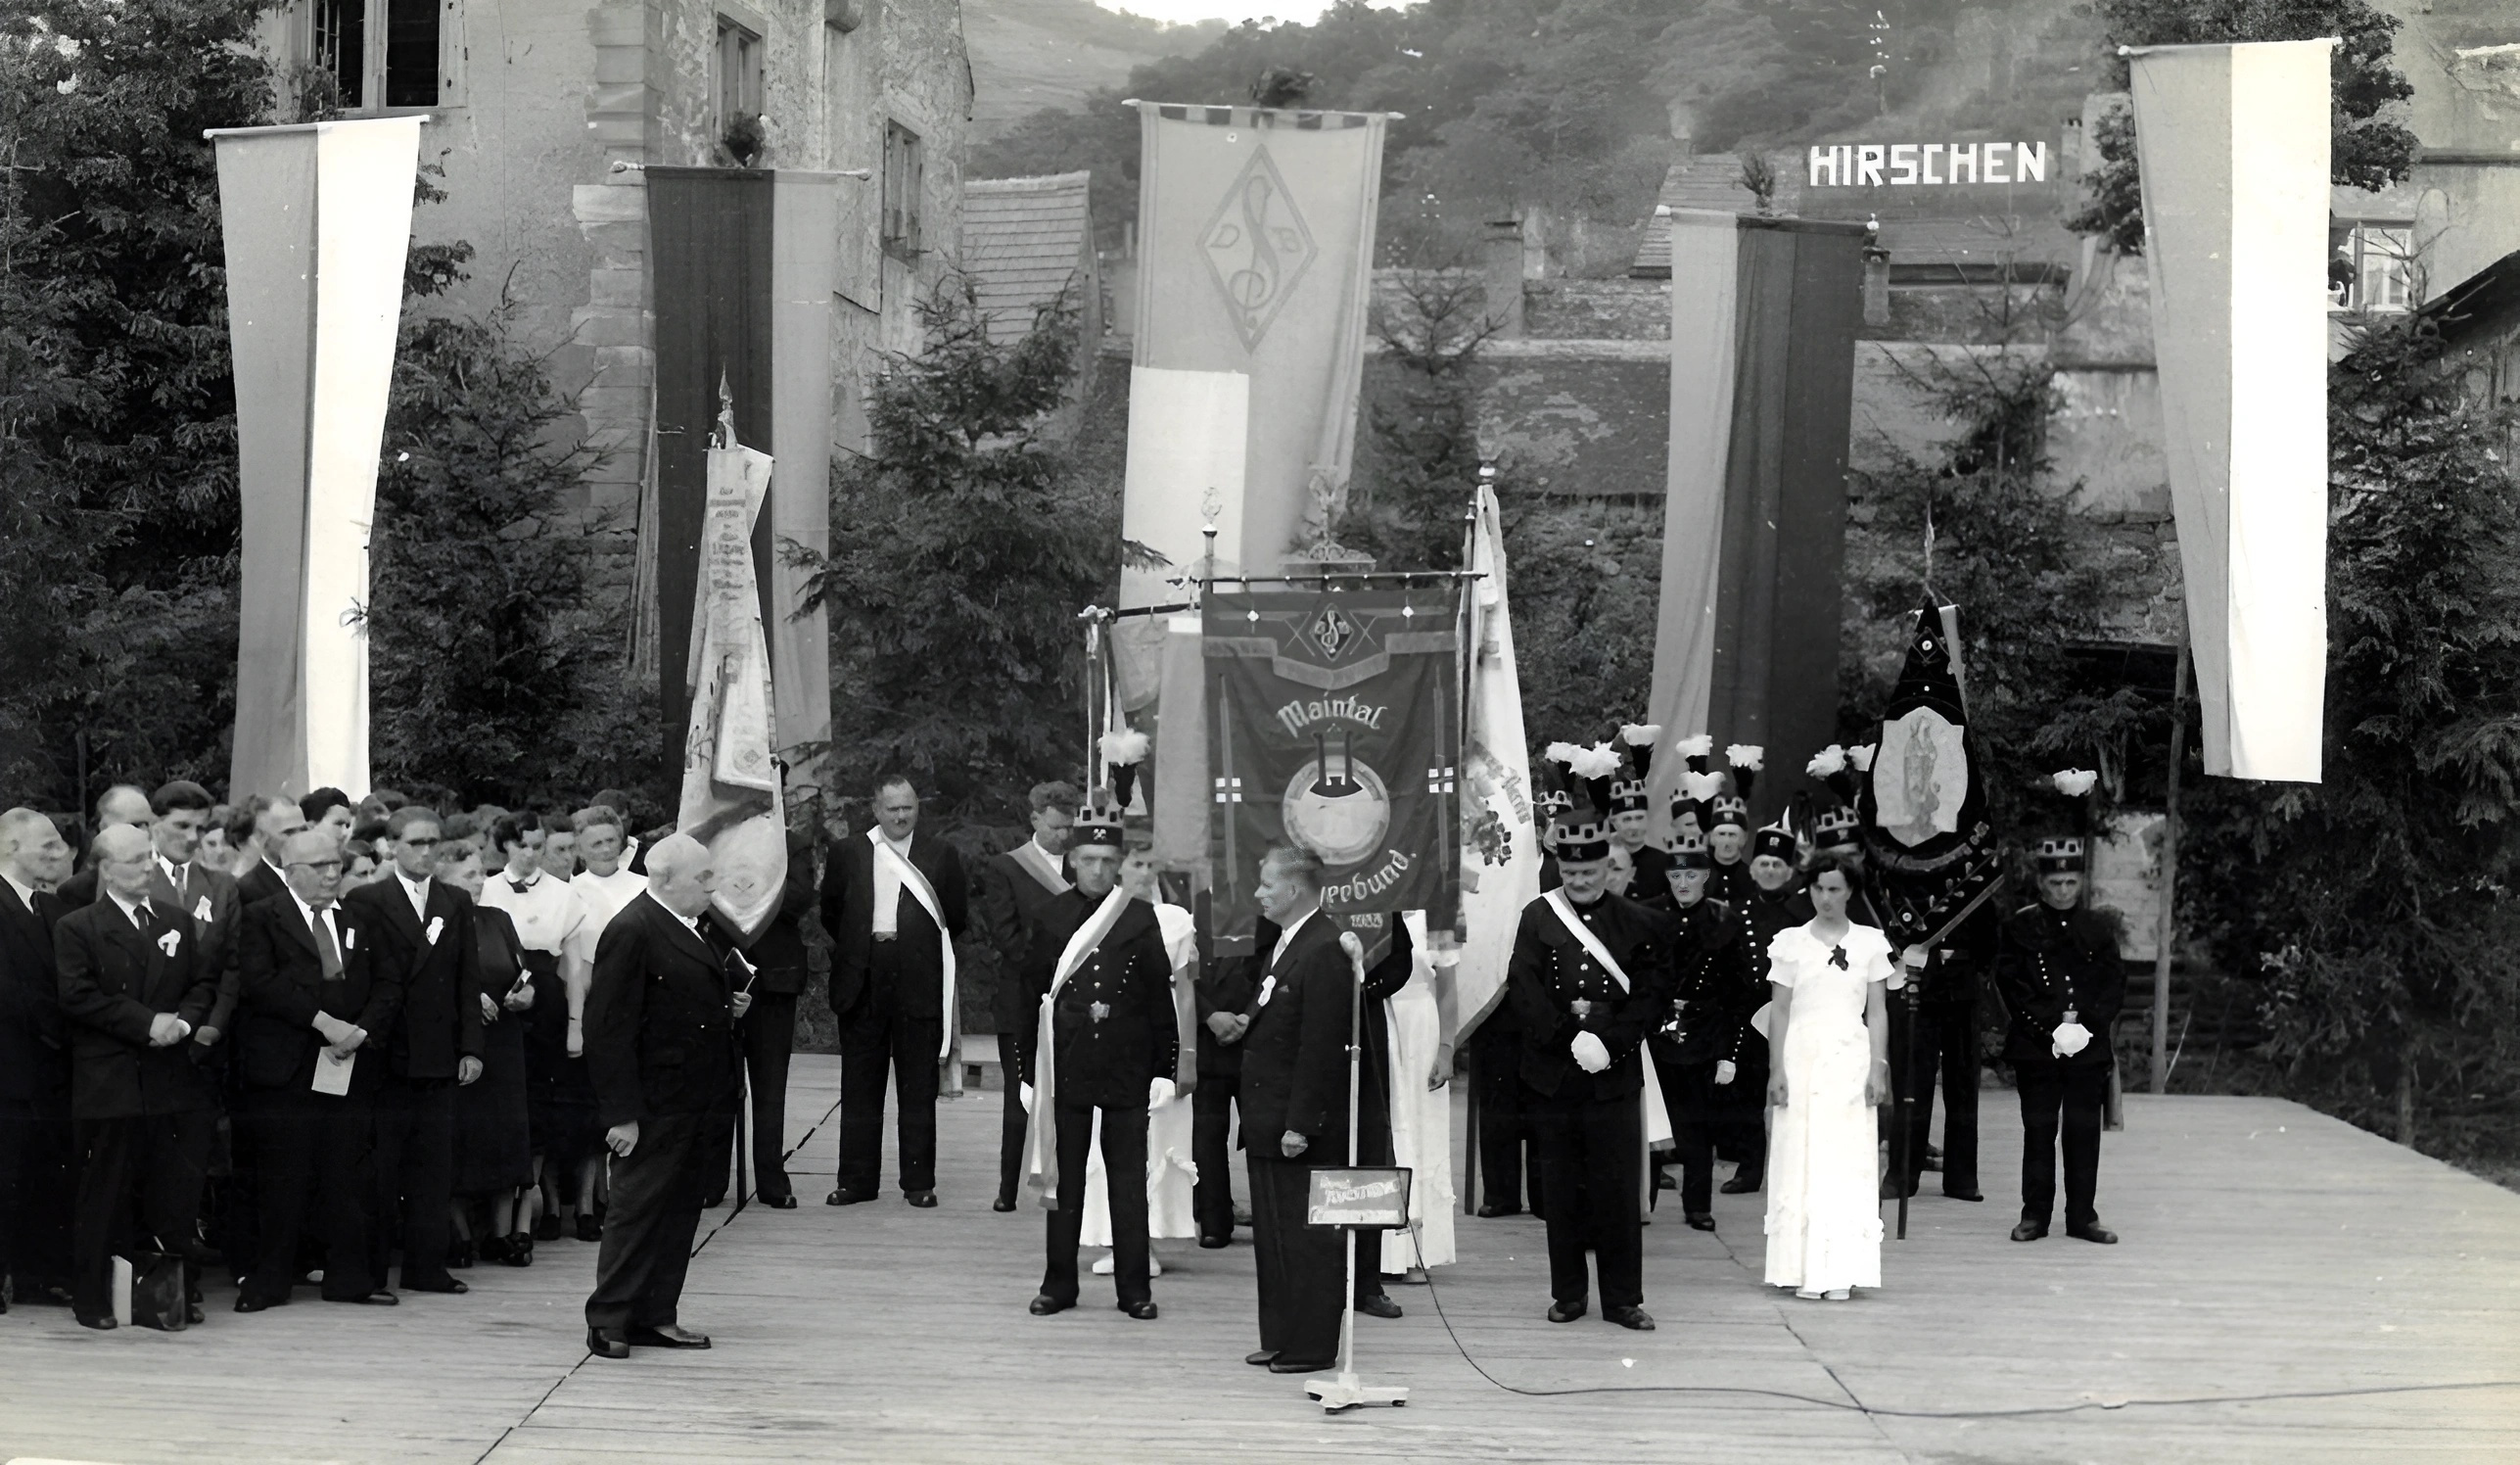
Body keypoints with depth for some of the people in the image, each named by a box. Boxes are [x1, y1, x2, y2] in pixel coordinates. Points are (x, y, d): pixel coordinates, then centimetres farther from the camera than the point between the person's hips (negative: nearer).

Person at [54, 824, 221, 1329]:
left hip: (172, 1080, 4)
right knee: (105, 1195, 0)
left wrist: (183, 1021, -8)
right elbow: (77, 997, -11)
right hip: (108, 1085, -4)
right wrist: (148, 1022, -15)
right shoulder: (77, 928, -1)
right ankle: (93, 1300, 7)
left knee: (177, 1190, 4)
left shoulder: (178, 923, 15)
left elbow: (205, 983, 13)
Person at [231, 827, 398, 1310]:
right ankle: (268, 1281, 7)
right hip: (285, 1071, -4)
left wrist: (363, 1030, -7)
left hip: (351, 1066, 4)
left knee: (348, 1175, 4)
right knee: (281, 1179, -1)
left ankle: (349, 1276, 11)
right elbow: (260, 982, -12)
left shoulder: (360, 921, 16)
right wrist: (323, 1022, -17)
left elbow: (388, 983, 12)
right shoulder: (261, 919, 1)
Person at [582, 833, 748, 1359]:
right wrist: (621, 1114, -21)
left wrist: (730, 1007, 9)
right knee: (638, 1208, -3)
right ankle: (608, 1321, 5)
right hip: (656, 1108, -9)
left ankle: (655, 1316, 19)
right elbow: (609, 1028, -19)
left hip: (697, 1104, 9)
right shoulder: (632, 931, -16)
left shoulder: (689, 928, 13)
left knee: (681, 1208, 12)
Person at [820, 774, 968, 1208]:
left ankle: (919, 1182, 9)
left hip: (918, 985, -1)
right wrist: (863, 945, 6)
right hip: (863, 985, 1)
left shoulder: (940, 856, 6)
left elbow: (957, 919, 7)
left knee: (918, 1090, 4)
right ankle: (856, 1180, 10)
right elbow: (831, 913, 12)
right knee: (859, 1090, 5)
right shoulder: (849, 854, 8)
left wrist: (920, 948, 6)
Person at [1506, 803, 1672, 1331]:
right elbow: (1522, 988, -4)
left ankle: (1623, 1297, 7)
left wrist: (1608, 1041, -14)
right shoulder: (1538, 917, 6)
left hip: (1615, 1075, -1)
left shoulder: (1640, 924, 4)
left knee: (1618, 1187, 0)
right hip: (1552, 1075, 1)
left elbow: (1653, 998, -1)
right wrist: (1570, 1037, -14)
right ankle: (1568, 1292, 15)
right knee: (1562, 1186, 6)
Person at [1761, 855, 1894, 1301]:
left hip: (1851, 1062, 1)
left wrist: (1878, 1068, -1)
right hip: (1803, 1058, 0)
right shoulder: (1791, 942, 4)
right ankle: (1804, 1271, 3)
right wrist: (1778, 1069, -3)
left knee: (1849, 1163, -1)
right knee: (1801, 1162, -1)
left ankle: (1841, 1272, 3)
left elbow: (1877, 1012, 6)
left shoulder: (1870, 943, 6)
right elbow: (1779, 1011, 4)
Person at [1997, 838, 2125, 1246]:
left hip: (2088, 1046, 2)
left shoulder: (2097, 928, 9)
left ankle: (2082, 1215, 9)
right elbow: (2010, 983, -4)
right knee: (2039, 1129, 1)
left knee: (2084, 1131, 3)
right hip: (2036, 1045, -2)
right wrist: (2048, 1025, -13)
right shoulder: (2021, 927, 2)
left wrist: (2088, 1022, -9)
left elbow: (2115, 983, 7)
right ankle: (2035, 1214, 7)